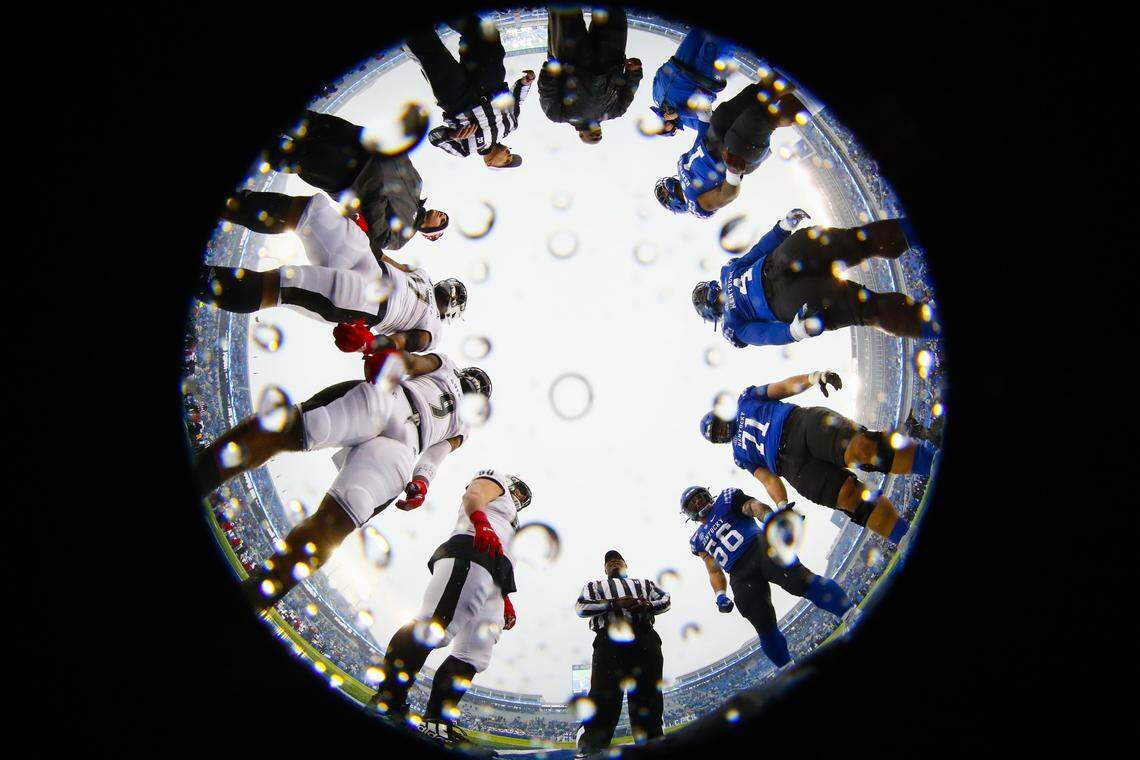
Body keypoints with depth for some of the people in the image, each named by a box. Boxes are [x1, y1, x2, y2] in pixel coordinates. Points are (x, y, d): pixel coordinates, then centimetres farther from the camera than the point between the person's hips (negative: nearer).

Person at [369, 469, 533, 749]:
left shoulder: (509, 524, 43)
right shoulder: (495, 480, 21)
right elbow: (473, 495, -3)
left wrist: (506, 600, 28)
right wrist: (482, 523, -22)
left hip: (493, 581, 10)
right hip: (469, 552, -10)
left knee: (473, 656, -2)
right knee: (434, 625, -27)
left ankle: (436, 721, -6)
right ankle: (387, 699, -34)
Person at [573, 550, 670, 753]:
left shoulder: (643, 583, 34)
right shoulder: (595, 586, 27)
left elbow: (666, 600, 23)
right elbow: (581, 607, 8)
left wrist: (648, 605, -1)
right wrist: (615, 603, -5)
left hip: (644, 638, 3)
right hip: (610, 638, -2)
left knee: (648, 694, -3)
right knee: (604, 695, -14)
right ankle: (591, 750, -18)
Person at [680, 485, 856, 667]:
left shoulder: (726, 499, 18)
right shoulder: (698, 540, 29)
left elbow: (753, 505, -2)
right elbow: (714, 571, 25)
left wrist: (769, 517, -26)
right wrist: (720, 596, 3)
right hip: (740, 576, 3)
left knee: (800, 580, -27)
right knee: (764, 626, -9)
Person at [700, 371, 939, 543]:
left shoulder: (745, 400, 30)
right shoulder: (741, 454, 32)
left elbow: (785, 387, 15)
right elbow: (769, 479, 18)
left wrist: (815, 377, -6)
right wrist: (783, 507, -4)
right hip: (792, 464, 2)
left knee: (860, 448, -32)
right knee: (849, 496, -24)